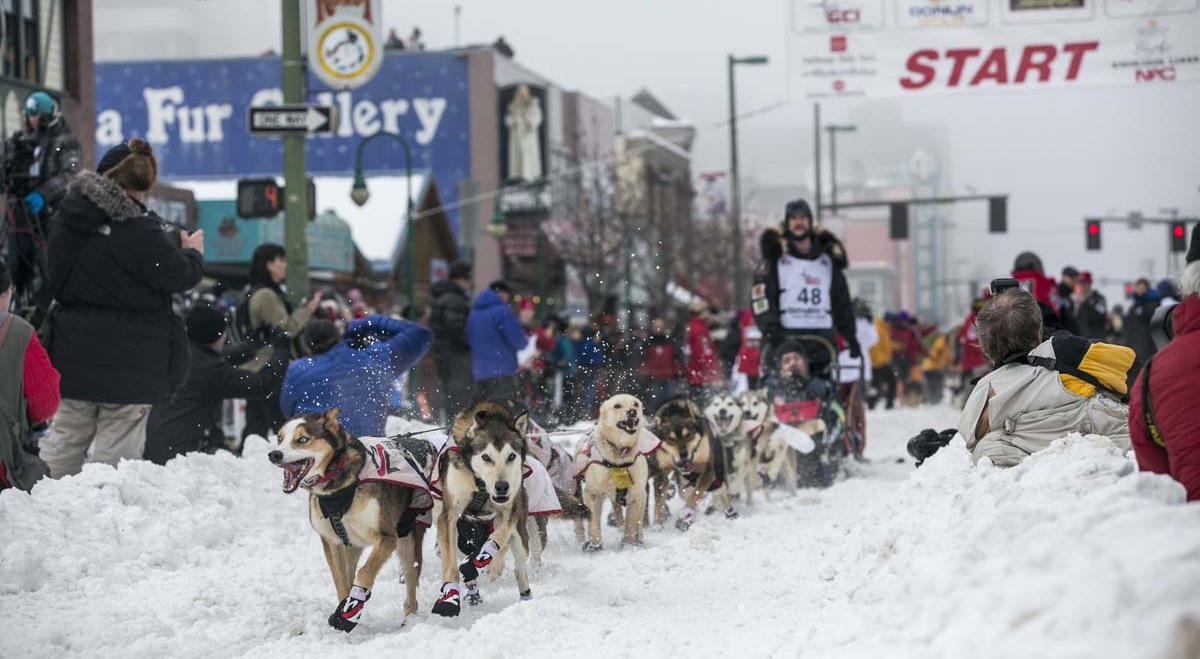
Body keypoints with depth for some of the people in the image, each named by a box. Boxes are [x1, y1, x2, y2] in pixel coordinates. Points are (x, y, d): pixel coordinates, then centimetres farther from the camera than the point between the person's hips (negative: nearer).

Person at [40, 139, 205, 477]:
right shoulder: (138, 232, -21)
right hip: (128, 358, -6)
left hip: (74, 353, 7)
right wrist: (193, 252, 9)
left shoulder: (72, 218, 2)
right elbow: (180, 276, -15)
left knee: (65, 435, 16)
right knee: (118, 442, 1)